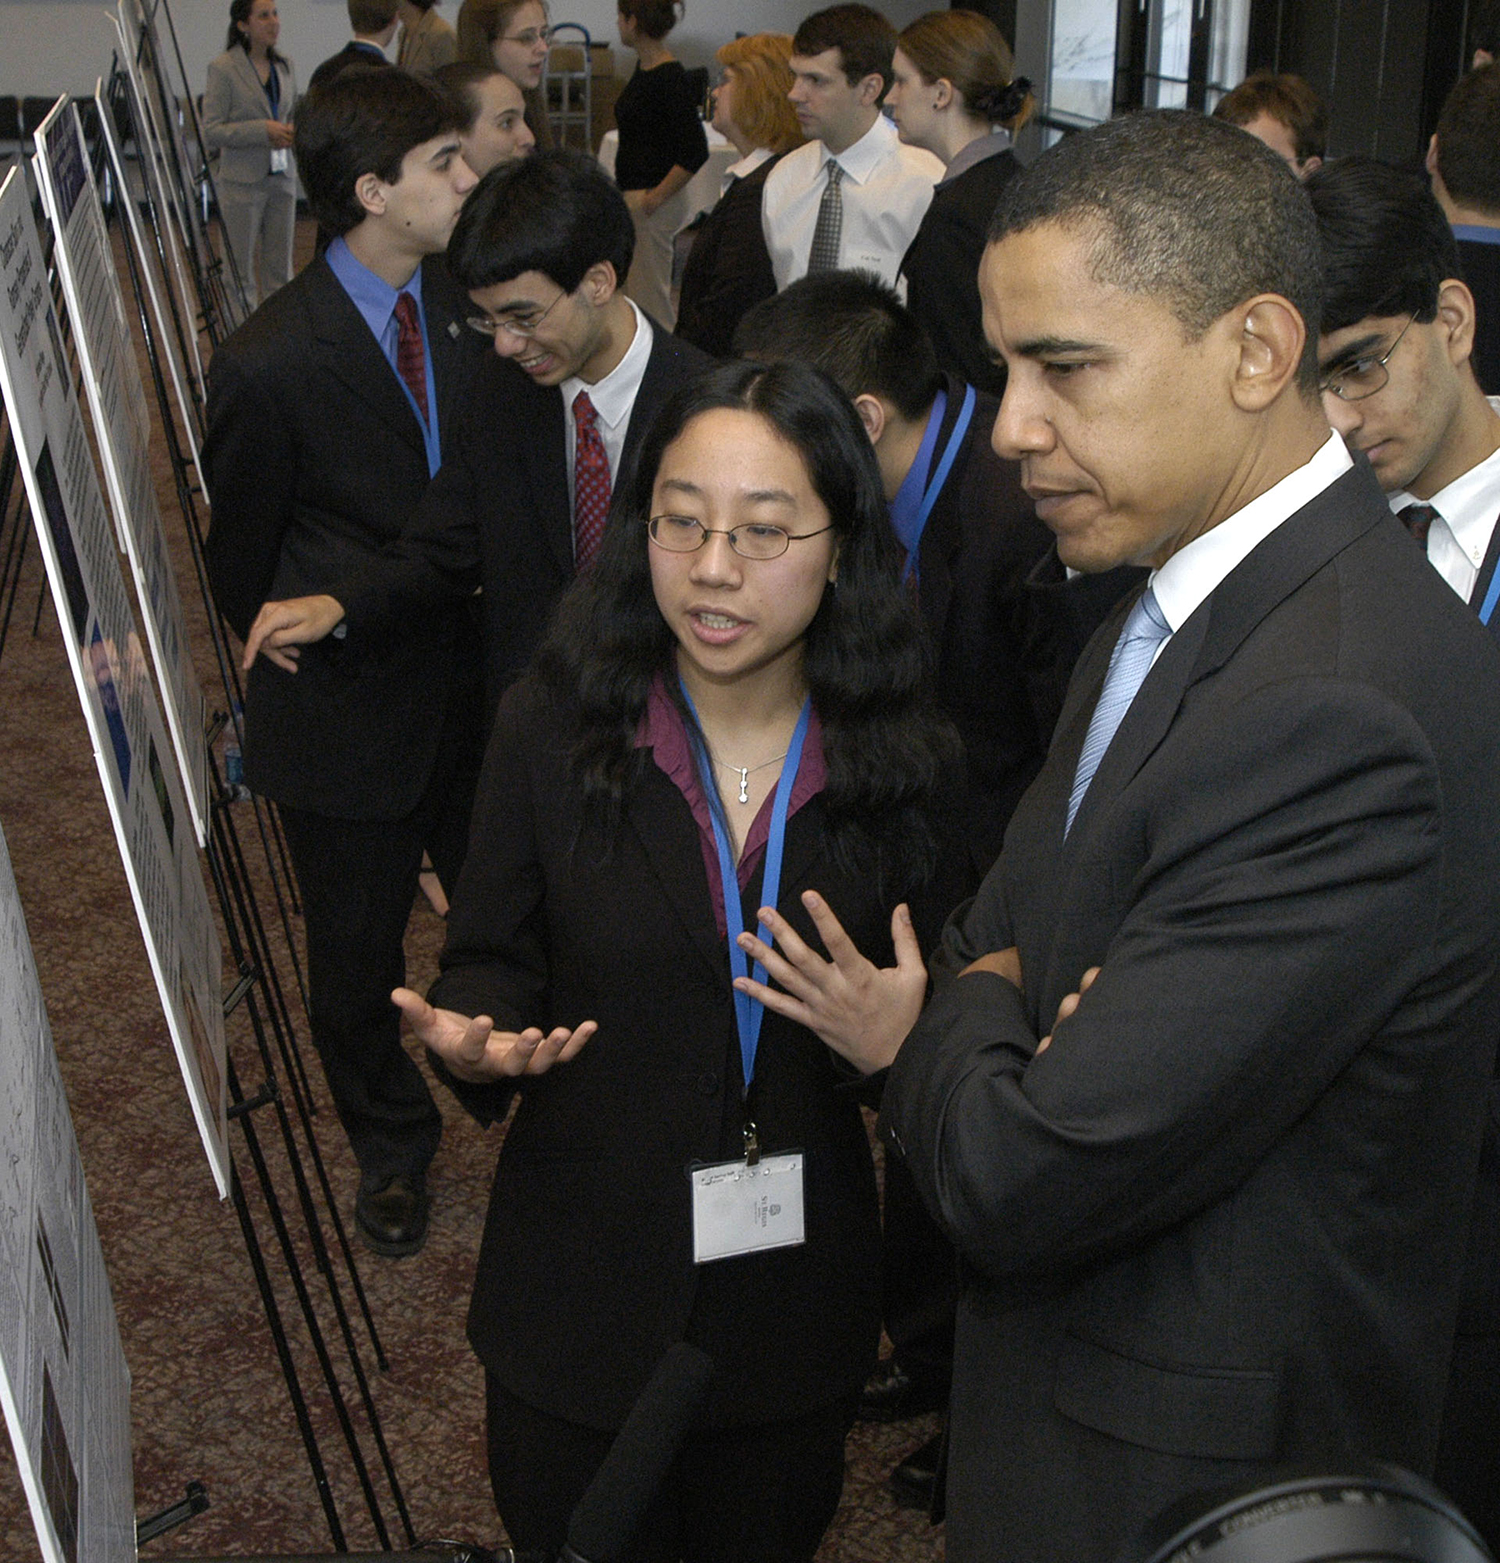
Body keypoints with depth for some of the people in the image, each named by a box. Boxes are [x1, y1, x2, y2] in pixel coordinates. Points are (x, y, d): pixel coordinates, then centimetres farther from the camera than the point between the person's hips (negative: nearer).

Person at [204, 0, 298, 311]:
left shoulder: (284, 66, 10)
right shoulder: (223, 68, -8)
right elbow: (211, 132, -11)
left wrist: (292, 132, -2)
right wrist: (263, 131, -20)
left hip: (281, 177, 5)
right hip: (242, 180, -5)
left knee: (280, 268, 8)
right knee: (240, 271, 0)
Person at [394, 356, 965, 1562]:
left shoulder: (897, 760, -9)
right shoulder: (552, 731, -11)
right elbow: (491, 957, -2)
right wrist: (472, 1035, -23)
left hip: (798, 1293, 1)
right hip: (585, 1286, -1)